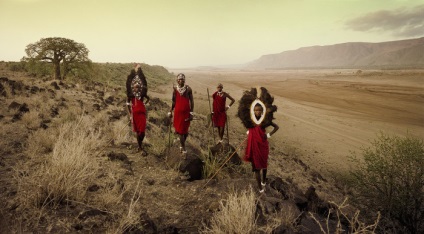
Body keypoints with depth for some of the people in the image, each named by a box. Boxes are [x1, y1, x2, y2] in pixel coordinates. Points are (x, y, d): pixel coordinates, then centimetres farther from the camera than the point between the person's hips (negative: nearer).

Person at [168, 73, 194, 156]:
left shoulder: (188, 89, -6)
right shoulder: (175, 89, 1)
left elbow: (191, 101, -4)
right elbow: (173, 102, 7)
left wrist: (191, 112, -8)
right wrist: (170, 111, 4)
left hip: (186, 112, -1)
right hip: (178, 112, 1)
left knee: (185, 129, 8)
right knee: (179, 130, 3)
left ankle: (182, 145, 31)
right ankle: (183, 149, 12)